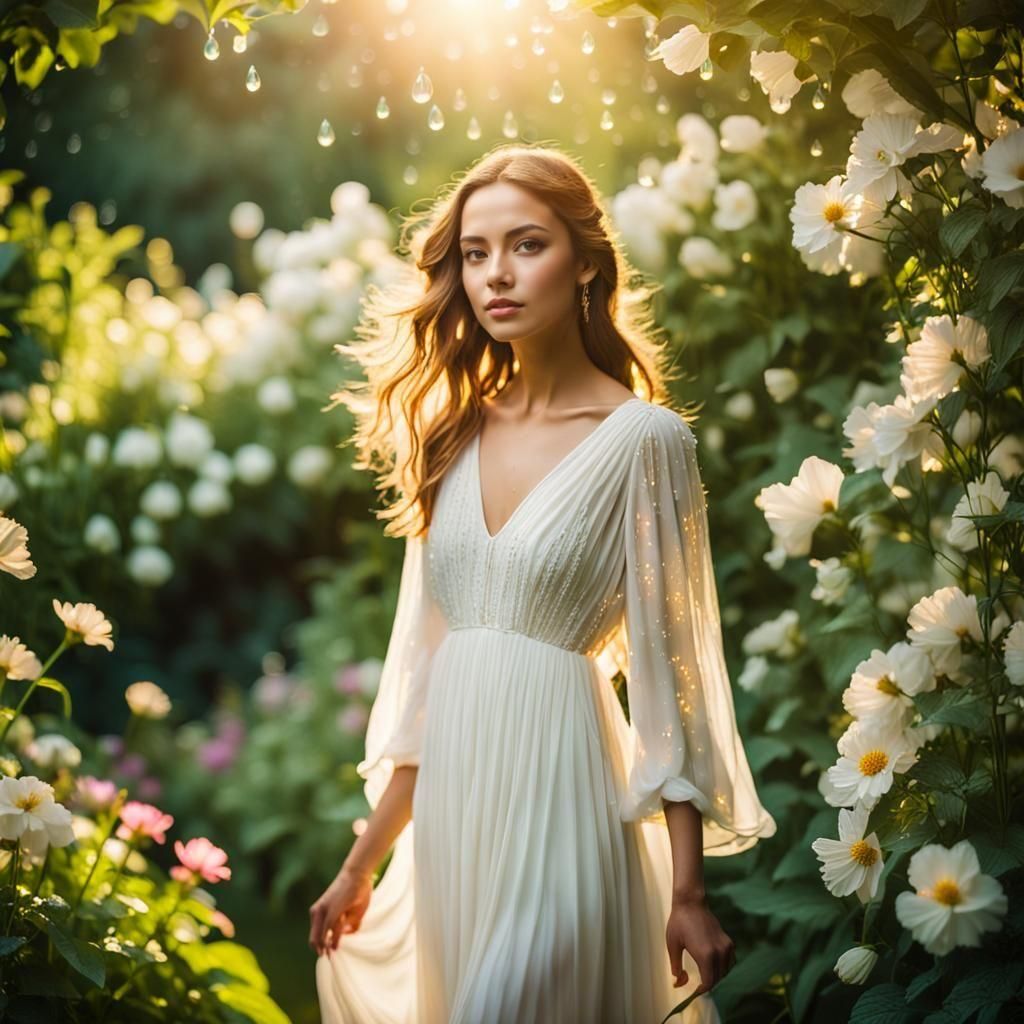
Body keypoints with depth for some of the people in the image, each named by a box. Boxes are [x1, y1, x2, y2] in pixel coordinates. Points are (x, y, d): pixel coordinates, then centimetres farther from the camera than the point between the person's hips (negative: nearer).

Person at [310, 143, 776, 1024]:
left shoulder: (641, 438, -8)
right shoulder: (456, 434, 8)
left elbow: (669, 663, -9)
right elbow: (423, 659, 12)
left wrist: (688, 893, -11)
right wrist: (363, 866, 13)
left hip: (558, 782, -6)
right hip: (452, 795, 6)